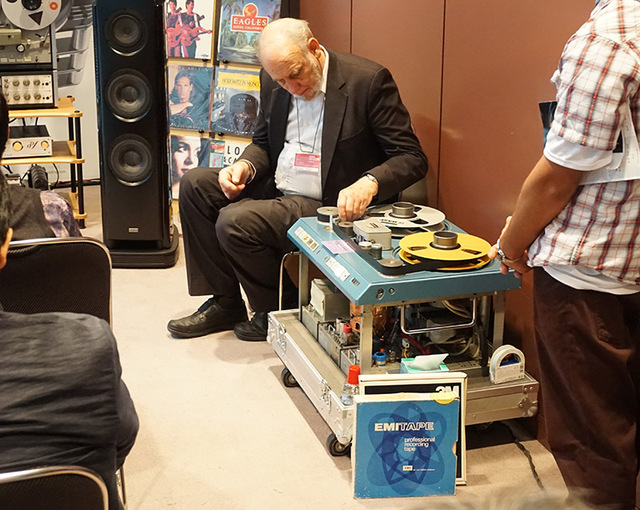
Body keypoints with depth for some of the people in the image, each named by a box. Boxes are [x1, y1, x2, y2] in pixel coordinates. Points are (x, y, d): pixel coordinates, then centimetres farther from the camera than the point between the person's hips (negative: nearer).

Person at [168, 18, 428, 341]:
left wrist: (369, 183, -37)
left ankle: (280, 312, 2)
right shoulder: (273, 83, 2)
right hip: (275, 189, 8)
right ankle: (225, 303, 7)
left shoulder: (369, 80, -17)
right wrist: (245, 166, -7)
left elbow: (411, 157, -17)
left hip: (329, 205, -8)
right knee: (194, 185, 1)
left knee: (234, 221, -23)